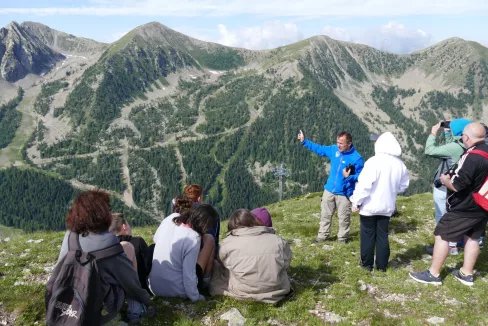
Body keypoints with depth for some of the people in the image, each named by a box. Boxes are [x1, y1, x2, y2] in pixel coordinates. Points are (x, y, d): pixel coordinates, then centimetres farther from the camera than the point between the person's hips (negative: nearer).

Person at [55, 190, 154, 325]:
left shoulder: (70, 235, -7)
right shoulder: (107, 241, -24)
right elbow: (129, 278, -12)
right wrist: (146, 301, 3)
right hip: (104, 306, -5)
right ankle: (136, 311, 8)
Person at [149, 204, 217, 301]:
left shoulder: (170, 219, -9)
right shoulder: (193, 239, -26)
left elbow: (156, 239, 12)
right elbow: (189, 276, -23)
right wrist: (195, 297, -8)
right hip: (178, 292, -6)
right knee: (209, 239, 0)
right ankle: (206, 280, 19)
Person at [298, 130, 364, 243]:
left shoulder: (356, 158, -19)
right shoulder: (334, 149, -4)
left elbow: (360, 176, -13)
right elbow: (319, 149, 8)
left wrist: (349, 177, -32)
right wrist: (304, 141, 3)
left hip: (344, 193, -5)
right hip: (329, 190, 5)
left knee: (343, 218, 10)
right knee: (325, 214, 16)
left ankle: (342, 238, 28)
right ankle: (322, 236, 31)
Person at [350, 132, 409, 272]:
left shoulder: (374, 161, -18)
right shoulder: (400, 164, 1)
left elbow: (364, 184, -20)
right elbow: (403, 186, 12)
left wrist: (356, 201, -11)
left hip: (370, 206, -5)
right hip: (387, 206, 5)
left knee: (368, 235, 8)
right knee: (382, 236, 14)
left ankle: (367, 264, 17)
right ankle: (382, 265, 20)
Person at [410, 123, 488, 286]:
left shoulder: (471, 157, -26)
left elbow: (456, 185, -26)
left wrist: (445, 179, -5)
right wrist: (453, 176, 14)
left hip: (464, 208, -9)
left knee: (442, 236, 1)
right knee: (472, 237, 18)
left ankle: (433, 274, 7)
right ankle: (466, 274, 27)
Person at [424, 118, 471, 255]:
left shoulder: (455, 148, -25)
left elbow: (429, 150, -23)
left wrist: (433, 133, -11)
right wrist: (446, 132, 13)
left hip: (443, 187, -8)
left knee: (441, 217, 3)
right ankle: (452, 246, 27)